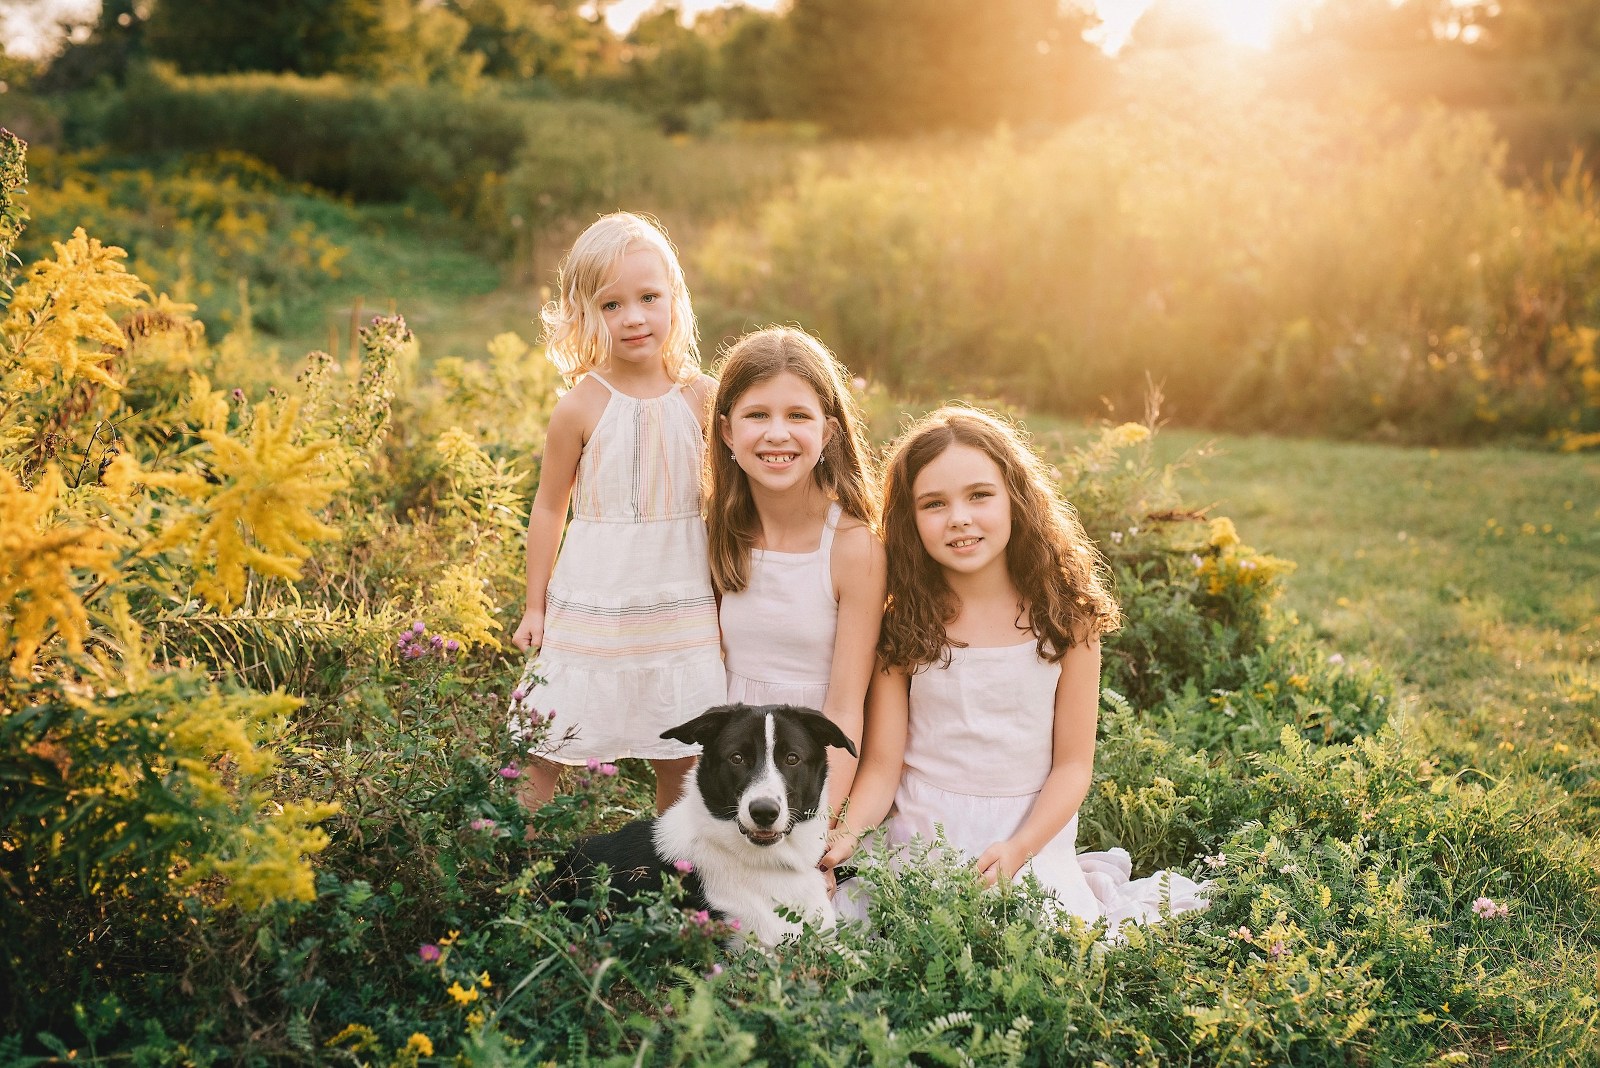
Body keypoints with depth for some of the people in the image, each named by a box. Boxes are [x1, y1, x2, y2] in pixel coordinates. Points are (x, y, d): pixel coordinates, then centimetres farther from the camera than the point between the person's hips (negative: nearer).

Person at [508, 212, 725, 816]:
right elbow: (549, 507, 1)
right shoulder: (581, 406, -9)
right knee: (542, 751, 3)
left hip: (681, 605, 2)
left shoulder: (700, 397, -3)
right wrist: (534, 606, 3)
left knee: (680, 757, 11)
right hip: (590, 603, -2)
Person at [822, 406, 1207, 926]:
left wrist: (1017, 849, -19)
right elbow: (882, 765, -6)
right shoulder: (901, 621, -4)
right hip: (920, 832, 2)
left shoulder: (1065, 615, -4)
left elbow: (1072, 765, -3)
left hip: (1033, 829, -2)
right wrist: (847, 833, -26)